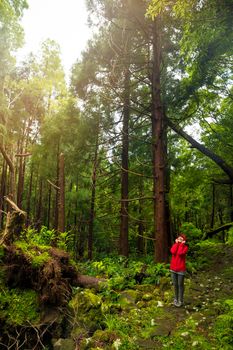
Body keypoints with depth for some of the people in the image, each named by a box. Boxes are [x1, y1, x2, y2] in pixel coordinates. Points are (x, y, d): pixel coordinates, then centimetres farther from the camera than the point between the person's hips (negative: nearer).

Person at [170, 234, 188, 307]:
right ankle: (176, 299, 29)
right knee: (175, 284, 14)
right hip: (173, 268, 4)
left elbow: (180, 253, -25)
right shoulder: (175, 245, 5)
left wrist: (181, 244, -16)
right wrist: (176, 243, -11)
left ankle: (180, 301, 17)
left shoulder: (185, 247, -7)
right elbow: (173, 251, -16)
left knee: (180, 285, 5)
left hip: (181, 269, -4)